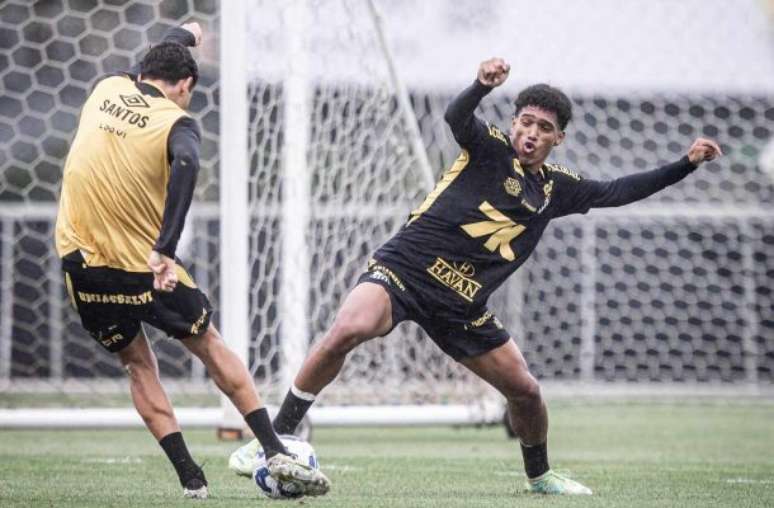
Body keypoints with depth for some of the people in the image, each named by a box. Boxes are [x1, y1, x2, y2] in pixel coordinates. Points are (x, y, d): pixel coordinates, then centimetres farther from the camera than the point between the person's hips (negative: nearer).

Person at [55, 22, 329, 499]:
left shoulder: (106, 88, 6)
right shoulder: (176, 122, -9)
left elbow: (140, 72, 31)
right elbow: (185, 165, -32)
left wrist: (182, 36, 51)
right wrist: (165, 249, -39)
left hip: (81, 260, 4)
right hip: (142, 265, -4)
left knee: (138, 363, 17)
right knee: (211, 346, 15)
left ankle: (191, 478, 9)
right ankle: (277, 452, 9)